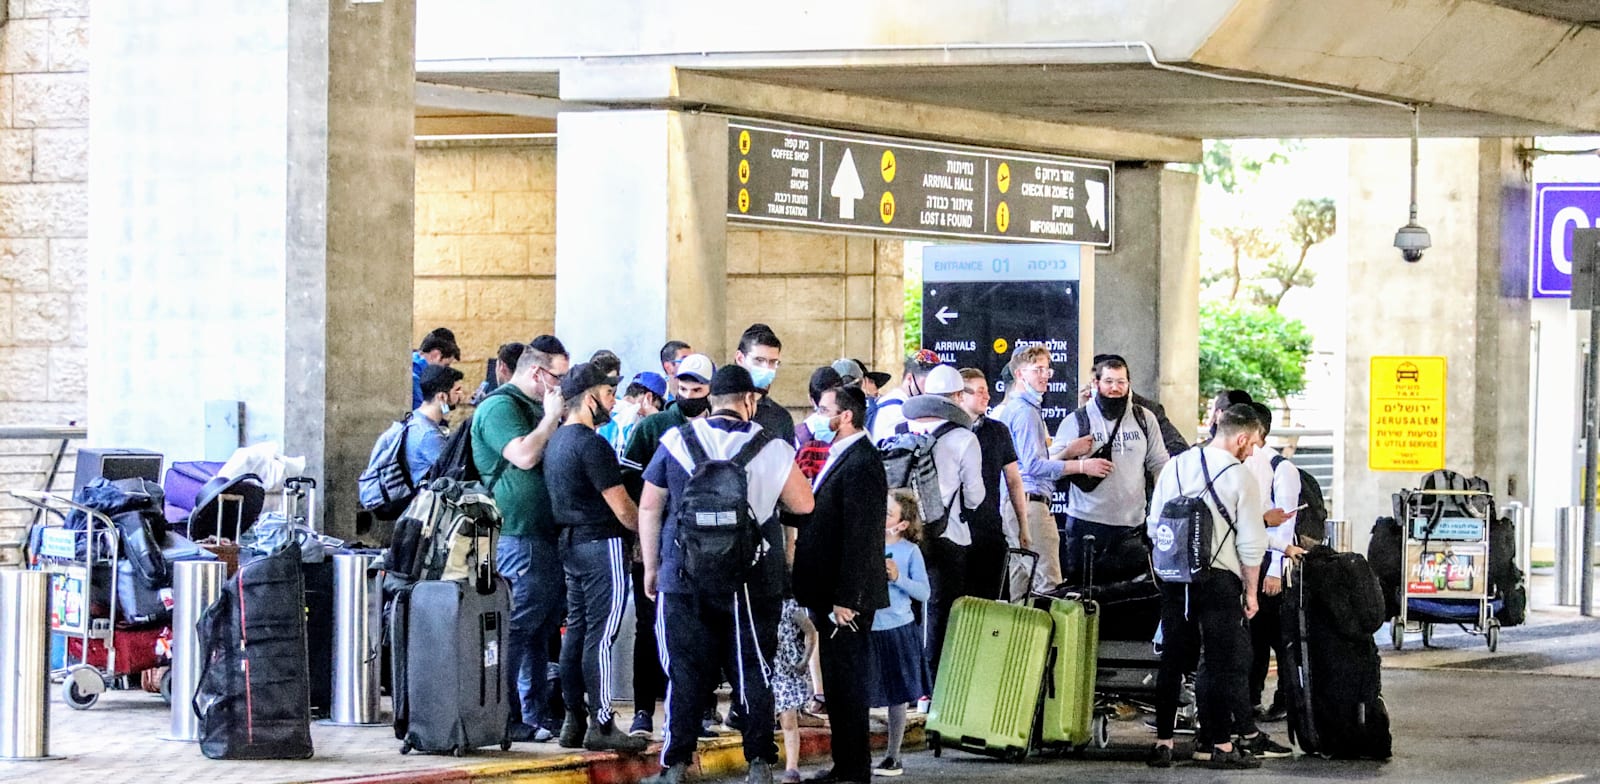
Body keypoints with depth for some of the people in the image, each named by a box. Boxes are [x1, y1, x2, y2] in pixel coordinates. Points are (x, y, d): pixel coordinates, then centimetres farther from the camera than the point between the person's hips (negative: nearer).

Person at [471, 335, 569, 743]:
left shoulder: (536, 408, 21)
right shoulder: (499, 407, -9)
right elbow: (524, 456, -22)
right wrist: (552, 417, -12)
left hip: (546, 534, 10)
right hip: (520, 537, -10)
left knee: (544, 629, 13)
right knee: (518, 628, -10)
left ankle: (537, 714, 19)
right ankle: (508, 719, -8)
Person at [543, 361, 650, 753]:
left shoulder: (556, 441, 13)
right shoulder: (591, 444, -16)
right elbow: (622, 508, -16)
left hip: (571, 544, 10)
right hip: (602, 545, -10)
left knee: (576, 631, 11)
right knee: (600, 637, -8)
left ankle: (573, 721, 13)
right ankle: (601, 725, -8)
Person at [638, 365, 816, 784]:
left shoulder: (676, 442, 1)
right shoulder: (771, 448, -2)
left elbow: (649, 507, 6)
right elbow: (803, 504, 5)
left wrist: (651, 566, 14)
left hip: (686, 578, 0)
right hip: (753, 582, 0)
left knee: (686, 671, 6)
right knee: (754, 670, 9)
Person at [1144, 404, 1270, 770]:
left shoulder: (1175, 466, 7)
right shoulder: (1240, 477, -8)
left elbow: (1154, 525, 11)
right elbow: (1251, 543, -8)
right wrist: (1250, 591, 2)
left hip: (1174, 577, 5)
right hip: (1219, 578, -5)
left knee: (1172, 660, 10)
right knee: (1220, 662, 2)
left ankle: (1163, 741, 11)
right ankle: (1218, 743, 3)